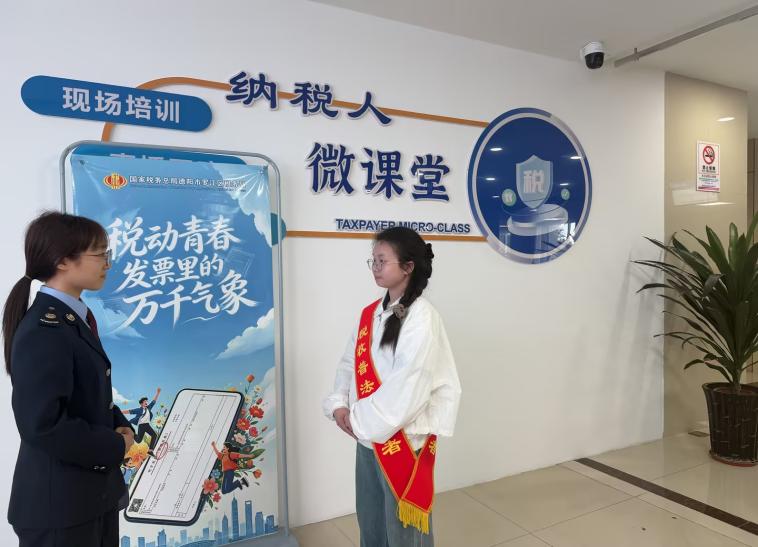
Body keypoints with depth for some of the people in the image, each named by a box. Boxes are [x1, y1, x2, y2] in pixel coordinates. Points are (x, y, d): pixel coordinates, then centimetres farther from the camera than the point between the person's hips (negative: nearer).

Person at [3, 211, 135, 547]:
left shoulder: (77, 317, 7)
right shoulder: (43, 331, -23)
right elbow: (43, 425, -28)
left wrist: (120, 425, -1)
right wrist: (115, 446, -17)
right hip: (58, 503, -9)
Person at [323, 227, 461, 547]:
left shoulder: (422, 318, -19)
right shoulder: (371, 313, 5)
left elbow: (408, 388, -22)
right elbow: (350, 363, 10)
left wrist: (360, 420, -14)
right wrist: (339, 404, -6)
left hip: (403, 440, -7)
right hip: (367, 438, 7)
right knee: (369, 521, 23)